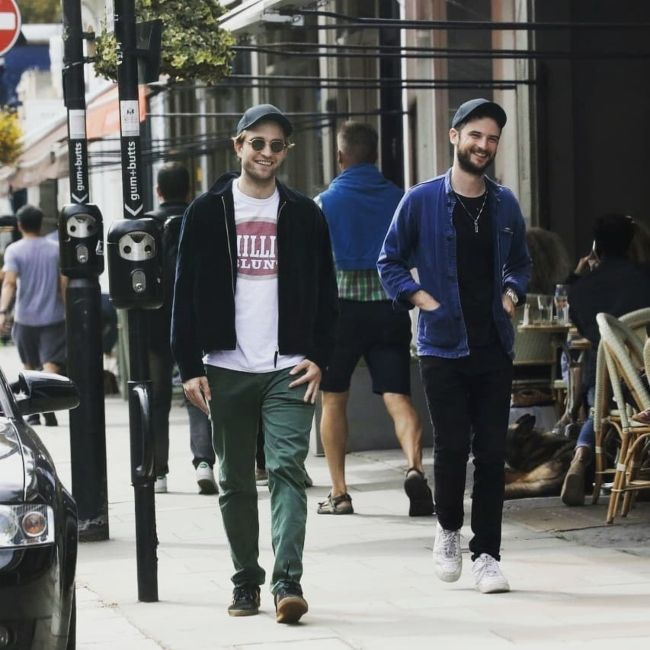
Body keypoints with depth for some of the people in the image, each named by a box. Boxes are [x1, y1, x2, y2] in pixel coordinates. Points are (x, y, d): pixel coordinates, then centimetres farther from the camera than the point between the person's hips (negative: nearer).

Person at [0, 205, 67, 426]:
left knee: (30, 366, 16)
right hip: (53, 316, 0)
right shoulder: (56, 249, 2)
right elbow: (64, 283, 1)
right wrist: (67, 308, 11)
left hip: (25, 318, 0)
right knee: (51, 364, -7)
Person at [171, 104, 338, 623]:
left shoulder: (305, 215, 8)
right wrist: (190, 366, -2)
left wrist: (319, 358, -1)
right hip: (227, 370, 1)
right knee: (236, 482, 6)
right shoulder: (208, 212, 5)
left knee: (287, 469, -13)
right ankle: (246, 582, 15)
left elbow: (325, 294, 11)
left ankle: (288, 581, -18)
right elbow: (186, 294, 4)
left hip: (289, 370, -1)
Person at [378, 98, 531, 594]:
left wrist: (512, 292, 5)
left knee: (492, 451, 1)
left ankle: (487, 554, 7)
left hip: (494, 347, 3)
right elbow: (390, 262, 6)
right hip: (443, 346, -3)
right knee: (452, 446, -4)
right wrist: (418, 296, -7)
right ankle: (449, 530, 22)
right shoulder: (422, 201, -2)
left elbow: (520, 262, 24)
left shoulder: (505, 204, 9)